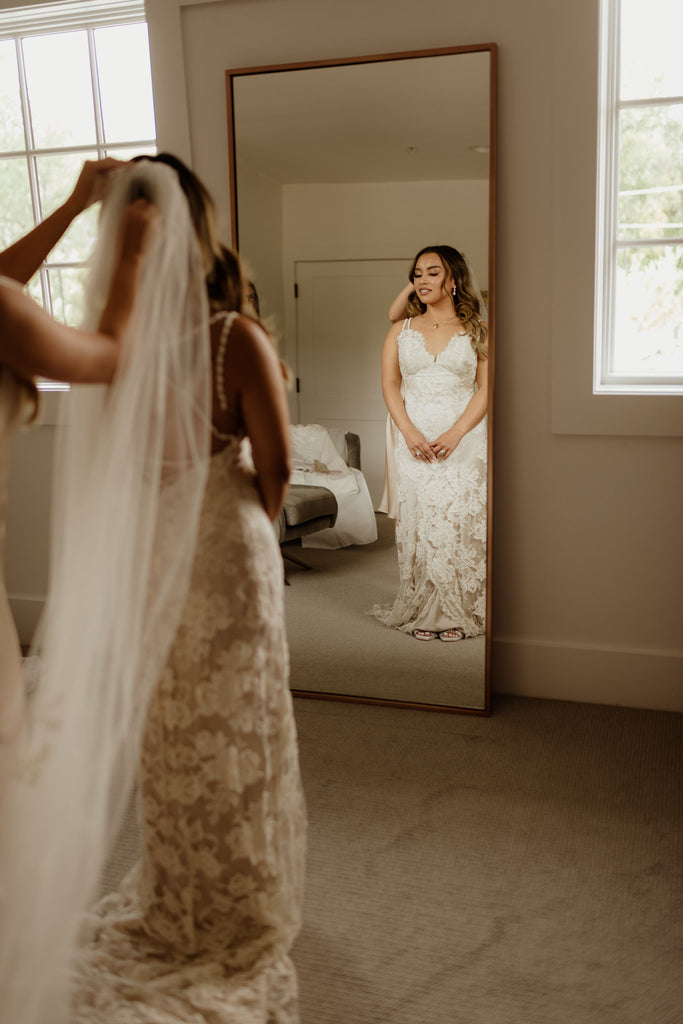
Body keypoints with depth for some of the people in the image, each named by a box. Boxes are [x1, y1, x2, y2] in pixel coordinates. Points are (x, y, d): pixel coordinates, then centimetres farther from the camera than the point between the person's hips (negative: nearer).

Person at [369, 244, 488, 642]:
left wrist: (455, 434, -14)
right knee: (418, 523, 0)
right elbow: (390, 384, 5)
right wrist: (410, 433, -10)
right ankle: (423, 613, 10)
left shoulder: (477, 330, 5)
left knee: (461, 522, -3)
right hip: (414, 438, 2)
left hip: (465, 439, -2)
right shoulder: (402, 330, 12)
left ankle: (459, 613, 8)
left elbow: (486, 388, -1)